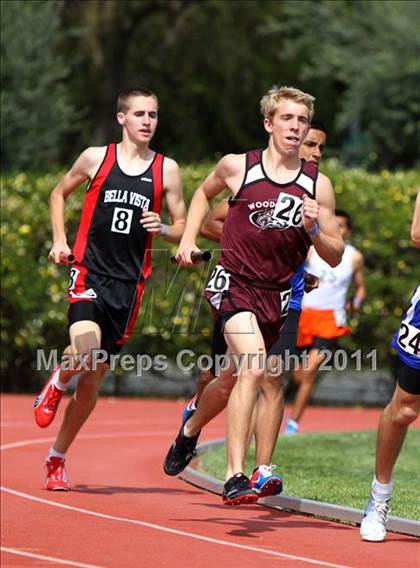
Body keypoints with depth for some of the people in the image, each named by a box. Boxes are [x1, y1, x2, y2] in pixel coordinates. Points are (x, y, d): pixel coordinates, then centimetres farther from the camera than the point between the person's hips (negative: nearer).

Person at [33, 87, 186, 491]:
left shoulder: (167, 169, 5)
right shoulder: (96, 158, 3)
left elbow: (182, 228, 12)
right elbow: (59, 194, 19)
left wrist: (162, 229, -10)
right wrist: (59, 240, 6)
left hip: (129, 283, 2)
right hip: (89, 273, -2)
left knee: (92, 381, 7)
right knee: (85, 352, -28)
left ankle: (57, 458, 23)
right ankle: (56, 385, 8)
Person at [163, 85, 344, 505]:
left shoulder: (318, 185, -1)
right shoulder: (237, 167, -4)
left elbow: (334, 257, 3)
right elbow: (204, 192, 20)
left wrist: (313, 231, -16)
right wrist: (188, 237, 8)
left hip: (275, 294, 4)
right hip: (233, 282, -4)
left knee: (234, 379, 17)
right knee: (254, 367, -26)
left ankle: (190, 430, 50)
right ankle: (235, 477, -25)